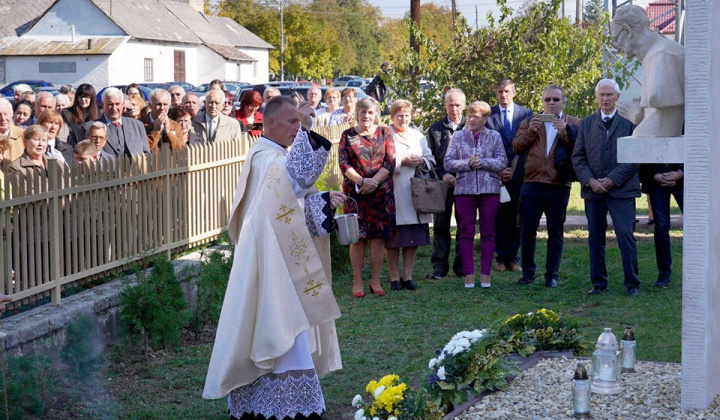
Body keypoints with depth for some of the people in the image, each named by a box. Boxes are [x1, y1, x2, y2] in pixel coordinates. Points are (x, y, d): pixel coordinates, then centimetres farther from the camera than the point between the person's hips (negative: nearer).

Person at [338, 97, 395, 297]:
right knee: (357, 236, -3)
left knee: (379, 236, 0)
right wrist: (362, 181, -15)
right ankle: (357, 282, 3)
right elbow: (343, 163, -2)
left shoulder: (385, 133, 8)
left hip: (381, 191, 1)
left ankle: (375, 281, 8)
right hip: (355, 192, -1)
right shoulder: (348, 135, 6)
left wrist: (374, 182, -11)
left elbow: (390, 163, 1)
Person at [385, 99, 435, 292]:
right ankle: (394, 277, 7)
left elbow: (431, 160, 17)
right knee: (392, 239, -2)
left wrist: (421, 161, -3)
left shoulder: (418, 136, 18)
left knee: (414, 237, 5)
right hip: (394, 194, -5)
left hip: (416, 193, 5)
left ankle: (407, 276, 13)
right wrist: (402, 162, -14)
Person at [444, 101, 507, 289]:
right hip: (464, 189, 0)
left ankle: (485, 274, 8)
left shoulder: (494, 136, 7)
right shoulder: (458, 136, 7)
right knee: (466, 233, 1)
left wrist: (482, 162, -14)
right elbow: (448, 163, 2)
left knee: (488, 232, 2)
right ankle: (468, 274, 5)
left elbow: (502, 162, -2)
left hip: (489, 189, 0)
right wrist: (467, 164, -12)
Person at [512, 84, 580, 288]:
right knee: (528, 230, 3)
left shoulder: (573, 124, 7)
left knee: (555, 232, 4)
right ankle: (528, 272, 16)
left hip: (559, 186, -2)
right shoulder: (530, 122, 14)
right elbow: (517, 147, 4)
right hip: (532, 184, 2)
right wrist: (530, 131, -10)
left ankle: (552, 275, 13)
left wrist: (565, 132, -18)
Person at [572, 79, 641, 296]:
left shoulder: (629, 122, 2)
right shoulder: (586, 124, 12)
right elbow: (578, 156, 8)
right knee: (595, 238, 7)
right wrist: (589, 180, -7)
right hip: (593, 189, 4)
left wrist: (612, 180, -11)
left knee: (626, 236, -7)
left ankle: (632, 284, 0)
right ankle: (598, 283, 15)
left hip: (621, 189, -3)